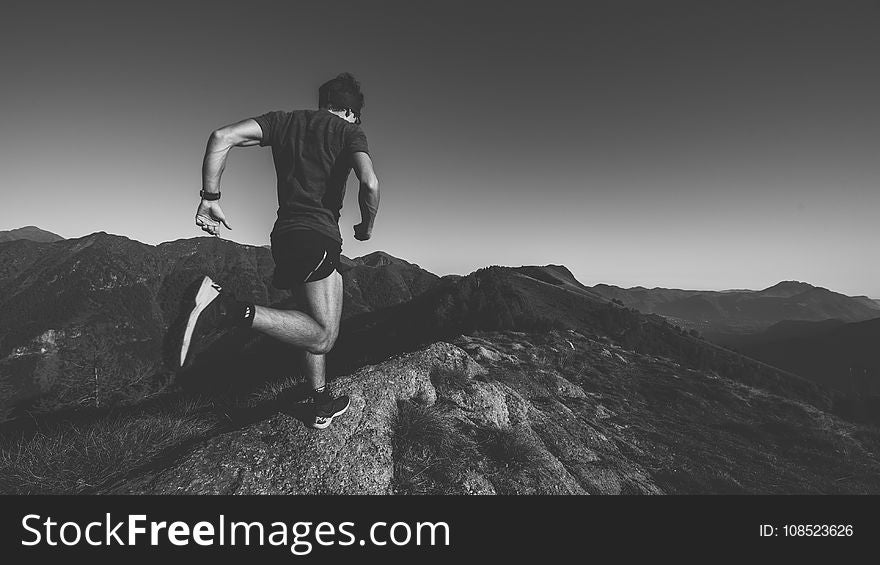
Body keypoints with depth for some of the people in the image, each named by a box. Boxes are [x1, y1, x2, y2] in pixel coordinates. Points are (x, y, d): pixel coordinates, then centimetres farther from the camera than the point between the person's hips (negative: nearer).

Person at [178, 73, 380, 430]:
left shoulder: (283, 121, 18)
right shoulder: (349, 131, 5)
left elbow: (222, 137, 4)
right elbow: (369, 183, -15)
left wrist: (210, 197, 4)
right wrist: (367, 226, 3)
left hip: (284, 235, 7)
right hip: (318, 237, -7)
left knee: (317, 329, 18)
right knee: (322, 336, -14)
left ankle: (322, 405, 25)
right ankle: (228, 310, -27)